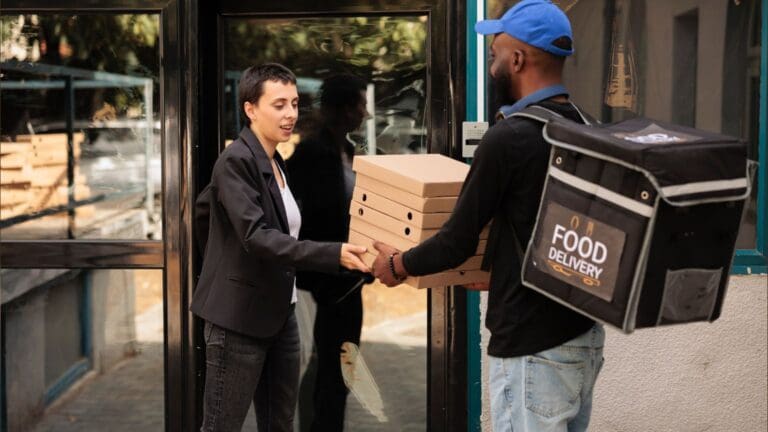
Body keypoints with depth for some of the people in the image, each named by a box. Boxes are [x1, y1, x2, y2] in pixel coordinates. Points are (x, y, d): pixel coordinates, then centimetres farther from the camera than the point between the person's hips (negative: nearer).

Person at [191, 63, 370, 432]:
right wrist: (333, 254, -36)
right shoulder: (236, 161, -15)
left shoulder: (274, 162, 12)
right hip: (239, 318, -9)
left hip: (279, 315, 9)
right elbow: (257, 236, -27)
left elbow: (204, 206, 24)